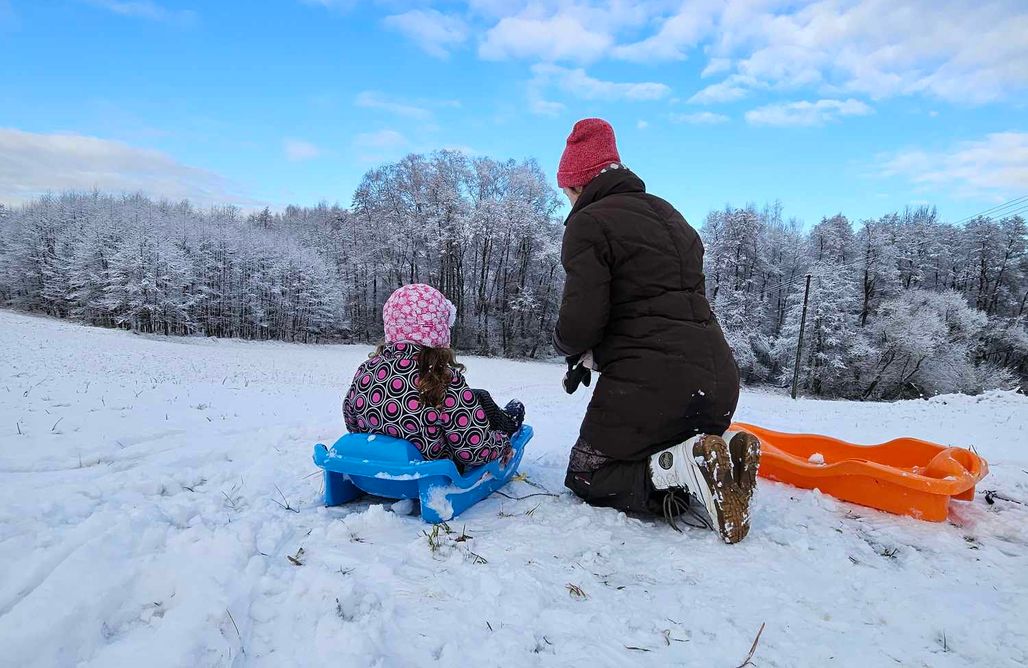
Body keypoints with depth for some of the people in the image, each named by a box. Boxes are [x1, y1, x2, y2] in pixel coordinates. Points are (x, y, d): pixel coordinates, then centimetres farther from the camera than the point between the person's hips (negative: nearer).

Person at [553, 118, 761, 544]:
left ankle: (688, 466, -13)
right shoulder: (667, 214, 19)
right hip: (719, 379, 8)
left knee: (586, 475, 12)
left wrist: (572, 349, 9)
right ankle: (721, 448, 0)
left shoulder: (589, 223, -7)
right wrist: (592, 356, 16)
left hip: (650, 382, -8)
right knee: (670, 444, 32)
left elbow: (580, 321, -17)